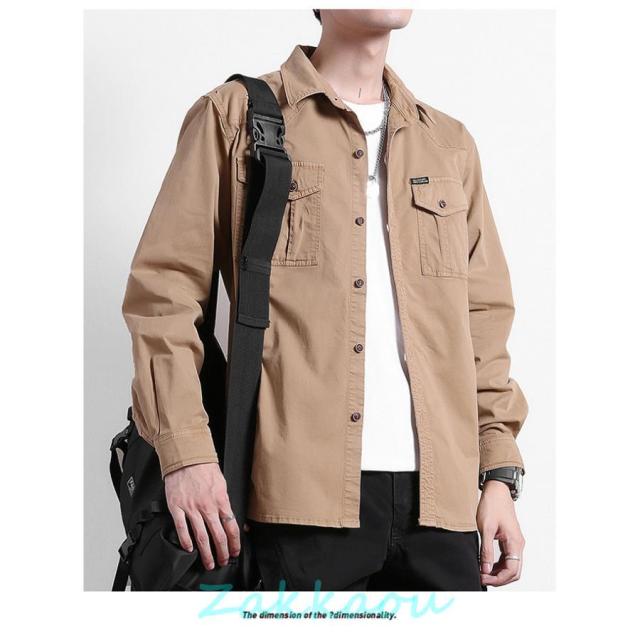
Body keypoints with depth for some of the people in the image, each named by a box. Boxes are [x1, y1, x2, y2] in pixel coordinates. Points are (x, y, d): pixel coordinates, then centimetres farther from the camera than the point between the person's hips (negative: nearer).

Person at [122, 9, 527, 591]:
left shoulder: (451, 145, 19)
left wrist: (499, 471, 8)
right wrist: (185, 452, -11)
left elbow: (483, 320, 17)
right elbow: (164, 288, -1)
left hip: (442, 497, 4)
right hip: (306, 492, -4)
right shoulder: (234, 117, 6)